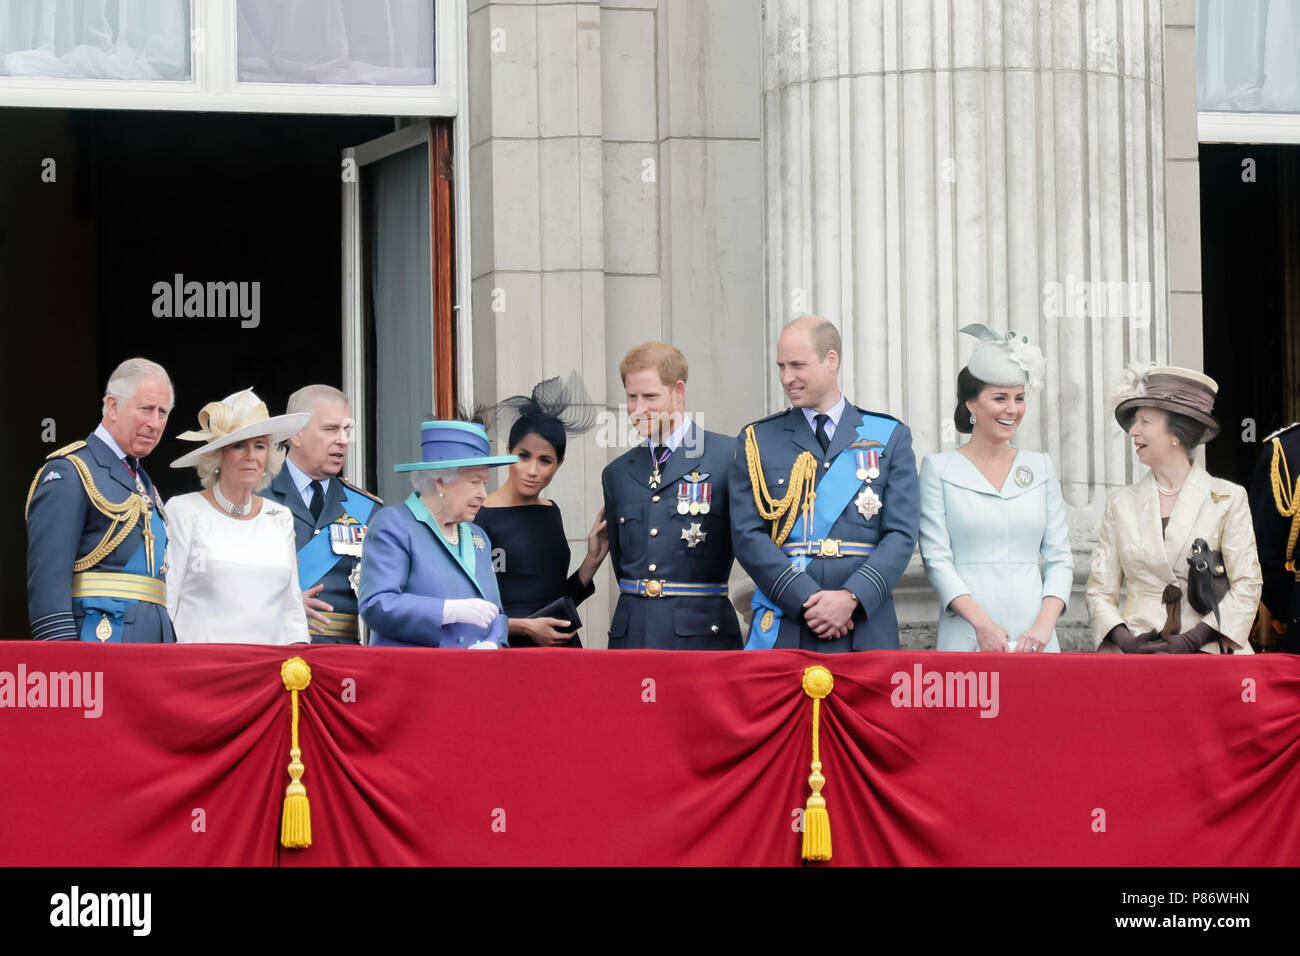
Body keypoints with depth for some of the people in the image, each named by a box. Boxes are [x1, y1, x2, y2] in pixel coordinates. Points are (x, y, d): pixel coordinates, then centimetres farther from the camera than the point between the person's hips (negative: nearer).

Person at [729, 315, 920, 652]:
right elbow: (747, 535, 1)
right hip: (782, 632, 0)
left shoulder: (889, 437, 10)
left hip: (865, 632, 0)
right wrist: (806, 599, -11)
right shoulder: (758, 441, 10)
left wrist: (851, 597, -13)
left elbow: (901, 534, 3)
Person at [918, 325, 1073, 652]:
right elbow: (936, 558, -3)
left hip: (1034, 637, 3)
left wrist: (1044, 624, -8)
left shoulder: (1040, 467, 13)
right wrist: (981, 622, -15)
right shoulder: (939, 468, 4)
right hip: (967, 637, -3)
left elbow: (1059, 557, 9)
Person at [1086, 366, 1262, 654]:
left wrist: (1191, 640, -10)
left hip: (1209, 652, -1)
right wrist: (1126, 641, -8)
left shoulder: (1228, 498, 7)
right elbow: (1100, 590, 11)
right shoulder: (1121, 503, 14)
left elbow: (1246, 587, 2)